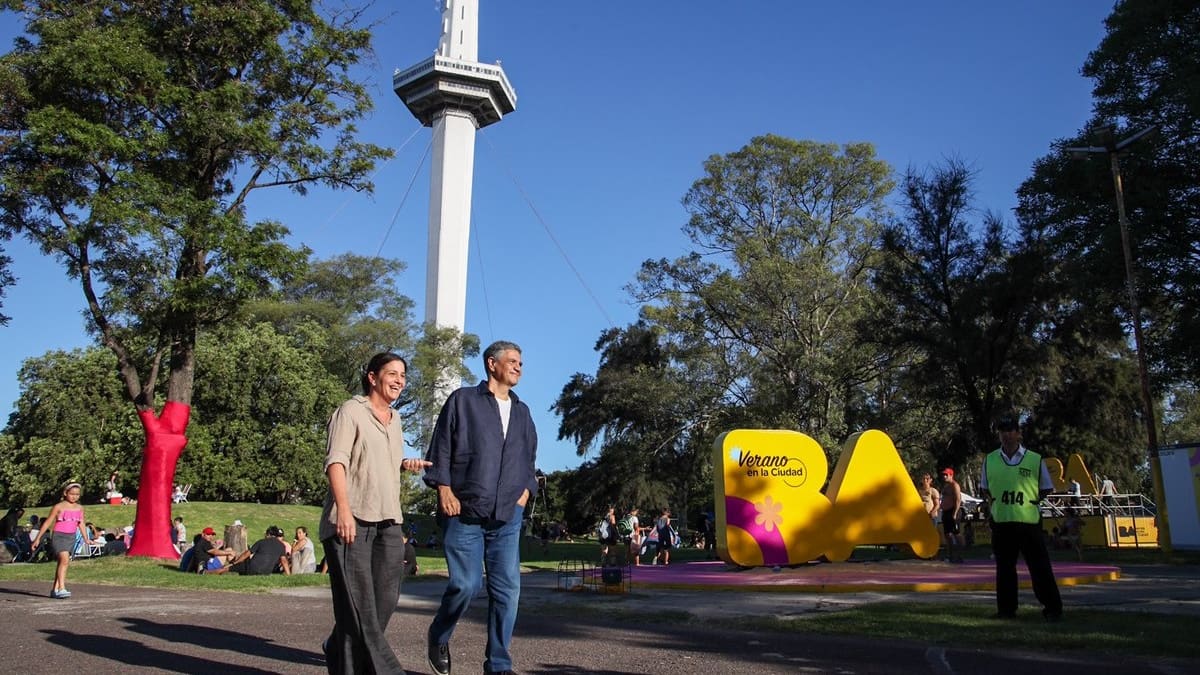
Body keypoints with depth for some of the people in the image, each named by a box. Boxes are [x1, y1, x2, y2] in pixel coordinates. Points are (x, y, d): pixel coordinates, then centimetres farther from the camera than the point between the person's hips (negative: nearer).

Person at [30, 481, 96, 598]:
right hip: (59, 536, -5)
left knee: (62, 563, 9)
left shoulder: (79, 508, 10)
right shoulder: (58, 507, -4)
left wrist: (86, 539, 5)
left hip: (71, 538, 5)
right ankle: (61, 589, -27)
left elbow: (81, 524, 13)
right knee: (64, 560, -22)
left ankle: (55, 590, 16)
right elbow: (47, 523, 0)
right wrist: (38, 538, -1)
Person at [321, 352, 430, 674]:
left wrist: (405, 465, 9)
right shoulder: (351, 411, -1)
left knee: (385, 599, 5)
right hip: (352, 519, -7)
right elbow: (336, 461, -11)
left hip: (388, 520, 7)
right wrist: (344, 510, -23)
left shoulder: (395, 419, 21)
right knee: (358, 600, -5)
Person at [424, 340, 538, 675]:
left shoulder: (522, 412, 18)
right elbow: (440, 449, 1)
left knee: (507, 588, -1)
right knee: (465, 584, -7)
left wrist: (525, 491, 9)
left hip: (507, 515, 4)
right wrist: (445, 490, -8)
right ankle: (438, 637, 23)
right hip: (464, 510, -4)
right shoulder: (463, 400, 4)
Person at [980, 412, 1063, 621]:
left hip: (1029, 520, -2)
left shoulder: (1035, 459, -1)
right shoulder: (990, 460, 6)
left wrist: (1030, 500, -2)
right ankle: (1006, 609, 17)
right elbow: (985, 488, 17)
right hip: (1001, 523, 2)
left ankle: (1053, 609, 13)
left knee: (1040, 567, 1)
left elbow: (1046, 489, 8)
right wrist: (996, 502, 4)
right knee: (1004, 568, 8)